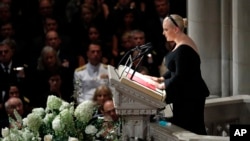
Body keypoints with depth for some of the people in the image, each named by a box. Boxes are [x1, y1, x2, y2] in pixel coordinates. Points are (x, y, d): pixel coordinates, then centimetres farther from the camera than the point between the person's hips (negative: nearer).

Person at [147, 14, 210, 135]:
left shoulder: (183, 49, -21)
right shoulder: (181, 44, 11)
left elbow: (180, 75, -22)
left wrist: (164, 85, -11)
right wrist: (162, 78, 12)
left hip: (190, 96, -10)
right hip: (186, 94, 10)